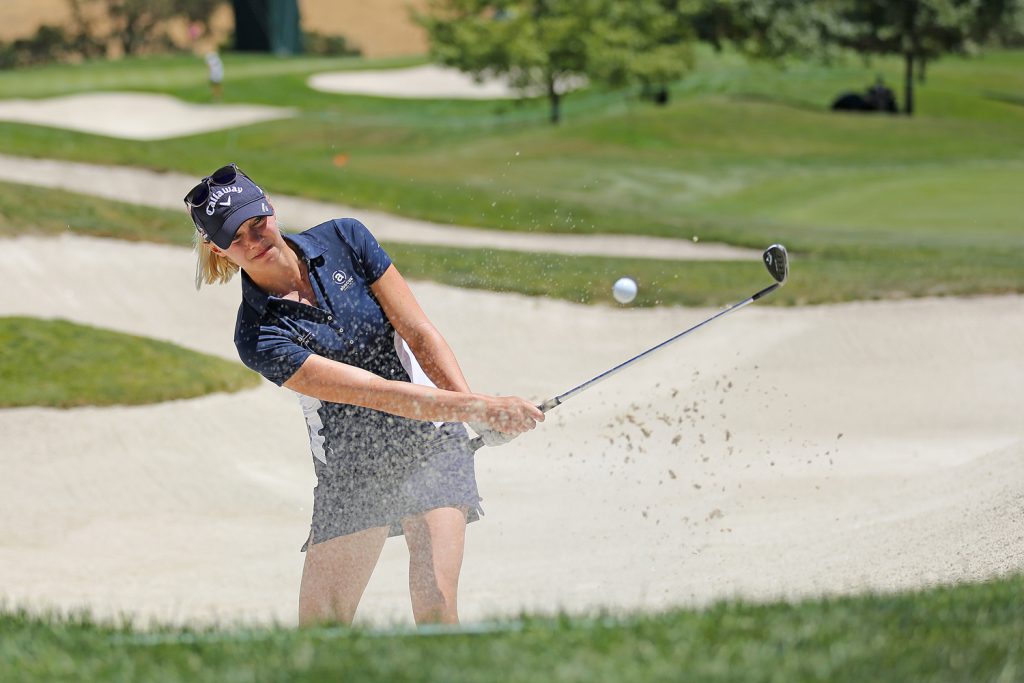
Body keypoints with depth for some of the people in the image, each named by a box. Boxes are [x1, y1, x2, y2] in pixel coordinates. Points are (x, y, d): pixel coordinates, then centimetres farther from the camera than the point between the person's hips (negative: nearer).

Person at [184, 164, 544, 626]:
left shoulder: (344, 240, -5)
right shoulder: (258, 336, -15)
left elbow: (419, 332, -5)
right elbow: (374, 391, -24)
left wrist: (476, 410, -20)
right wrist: (474, 407, -33)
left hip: (430, 441, 0)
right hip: (349, 465, 0)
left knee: (435, 606, -18)